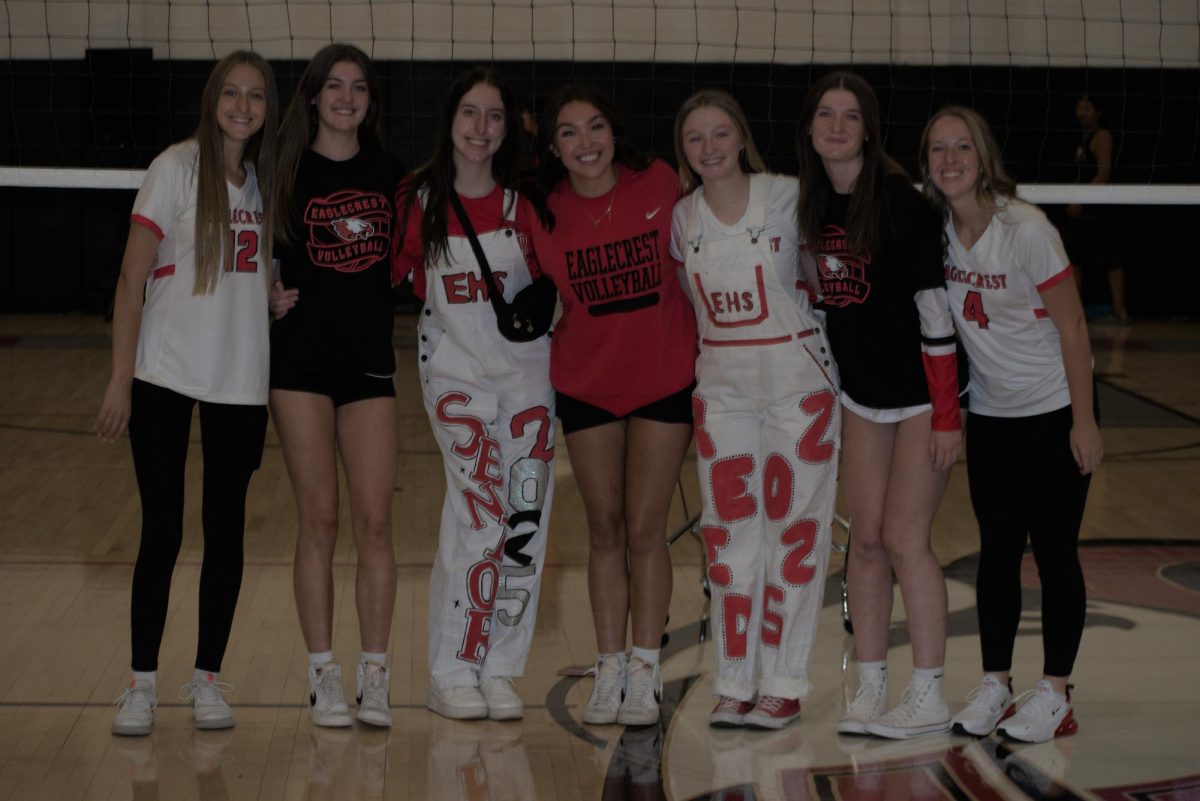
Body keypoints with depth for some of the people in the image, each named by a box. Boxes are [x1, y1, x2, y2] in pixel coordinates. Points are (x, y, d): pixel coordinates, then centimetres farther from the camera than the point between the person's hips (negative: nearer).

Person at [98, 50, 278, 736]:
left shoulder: (268, 182, 9)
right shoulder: (178, 168, -4)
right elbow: (133, 278, -7)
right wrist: (120, 379, -12)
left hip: (242, 382, 4)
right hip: (166, 376, -4)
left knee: (226, 532, 7)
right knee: (162, 532, -1)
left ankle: (208, 678, 17)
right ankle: (143, 682, 9)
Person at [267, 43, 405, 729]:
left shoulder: (389, 174, 9)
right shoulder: (288, 172, 2)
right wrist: (270, 296, -10)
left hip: (370, 360, 2)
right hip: (301, 356, -2)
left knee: (375, 521, -2)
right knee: (319, 520, 0)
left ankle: (375, 676, 5)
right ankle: (324, 676, 8)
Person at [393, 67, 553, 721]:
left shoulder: (523, 204, -1)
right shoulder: (416, 201, -3)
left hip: (526, 368, 2)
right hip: (454, 369, -2)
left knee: (526, 520, 0)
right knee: (481, 512, -12)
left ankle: (499, 670, 13)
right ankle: (453, 673, 1)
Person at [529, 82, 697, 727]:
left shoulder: (659, 184, -10)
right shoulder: (544, 213, -6)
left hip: (664, 379, -1)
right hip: (585, 384, 2)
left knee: (644, 529, 0)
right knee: (604, 528, 7)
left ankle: (645, 672, 10)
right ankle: (609, 668, 17)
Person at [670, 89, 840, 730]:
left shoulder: (788, 197, -8)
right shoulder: (683, 217, 3)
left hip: (797, 379, -4)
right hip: (720, 384, 4)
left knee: (794, 529, 0)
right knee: (729, 531, 4)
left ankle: (783, 686, 7)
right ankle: (733, 684, 11)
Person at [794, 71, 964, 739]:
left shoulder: (900, 201, -17)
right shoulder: (813, 204, 3)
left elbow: (935, 309, -17)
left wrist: (947, 414, -18)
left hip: (922, 391, -6)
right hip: (862, 394, 6)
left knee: (903, 537, -7)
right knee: (866, 539, 6)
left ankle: (930, 698, 2)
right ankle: (871, 690, 14)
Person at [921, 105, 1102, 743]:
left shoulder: (1025, 229, -18)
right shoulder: (937, 229, -3)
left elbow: (1072, 324, -15)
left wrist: (1084, 421, -15)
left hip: (1053, 410, -5)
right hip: (989, 413, 5)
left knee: (1053, 551, 0)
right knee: (997, 549, 8)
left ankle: (1054, 695, 8)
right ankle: (994, 685, 18)